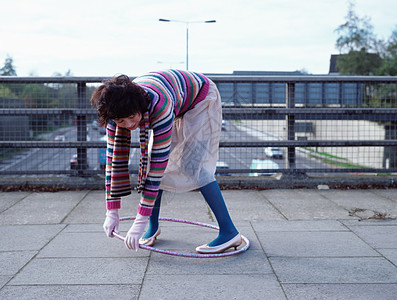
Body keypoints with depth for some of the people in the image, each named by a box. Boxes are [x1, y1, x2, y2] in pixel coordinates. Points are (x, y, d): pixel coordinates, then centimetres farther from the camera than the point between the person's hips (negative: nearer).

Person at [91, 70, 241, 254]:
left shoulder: (159, 107, -43)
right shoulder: (117, 110, -25)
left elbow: (160, 162, -42)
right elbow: (114, 158, -20)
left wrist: (140, 220, -40)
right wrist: (112, 211, -21)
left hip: (200, 100, -6)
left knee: (193, 165, -19)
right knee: (150, 161, -4)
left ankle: (229, 232, -16)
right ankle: (153, 226, 13)